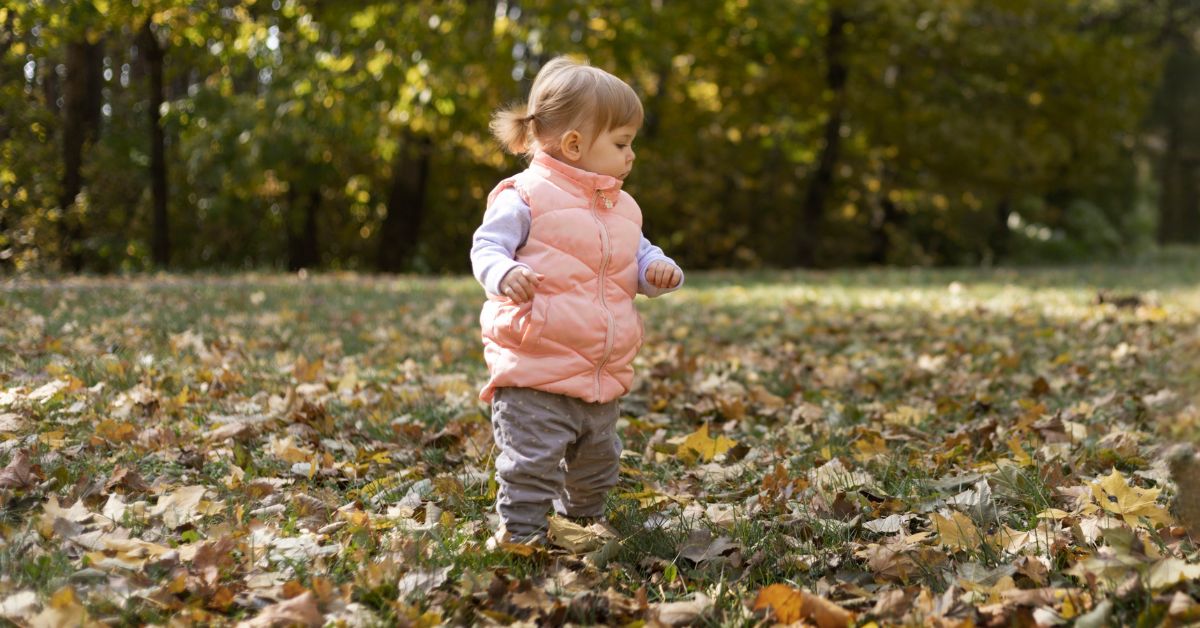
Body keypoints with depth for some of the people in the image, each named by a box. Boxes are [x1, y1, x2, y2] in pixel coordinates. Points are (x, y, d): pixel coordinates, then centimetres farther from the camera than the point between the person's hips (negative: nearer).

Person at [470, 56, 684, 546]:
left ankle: (585, 519, 43)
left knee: (596, 459, 22)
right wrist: (505, 275, -33)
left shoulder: (621, 209, 13)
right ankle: (521, 532, 6)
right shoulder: (525, 197, -9)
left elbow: (639, 257, 20)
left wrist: (658, 271, -4)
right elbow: (486, 247, -11)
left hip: (605, 376, 8)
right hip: (534, 373, -7)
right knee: (531, 460, -7)